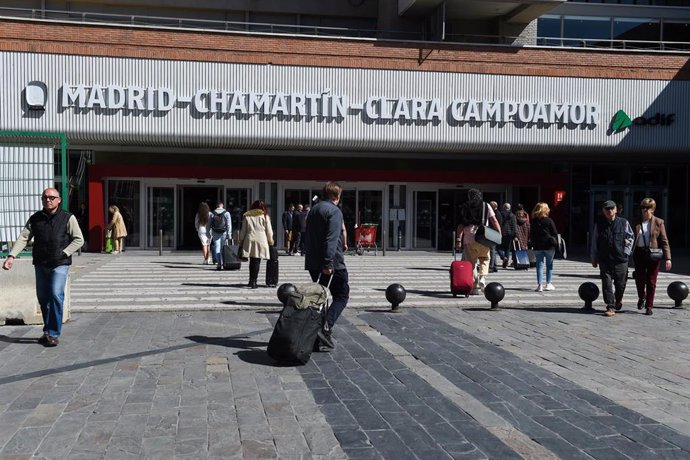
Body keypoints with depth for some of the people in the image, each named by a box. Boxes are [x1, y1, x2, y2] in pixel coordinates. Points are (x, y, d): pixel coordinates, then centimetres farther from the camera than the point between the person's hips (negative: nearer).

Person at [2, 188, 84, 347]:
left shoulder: (68, 218, -1)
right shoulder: (35, 218, 9)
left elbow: (79, 239, -1)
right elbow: (23, 237, 2)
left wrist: (64, 253, -12)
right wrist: (12, 255, -11)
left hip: (60, 264, -4)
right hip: (40, 264, 4)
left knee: (56, 295, -17)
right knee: (42, 298, 9)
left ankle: (54, 334, -9)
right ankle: (47, 331, 23)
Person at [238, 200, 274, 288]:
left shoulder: (247, 216, 7)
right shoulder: (265, 216, 2)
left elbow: (243, 230, 9)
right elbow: (269, 231, 4)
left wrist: (241, 241, 17)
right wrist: (271, 242, 15)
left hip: (249, 240, 2)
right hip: (261, 240, -2)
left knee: (252, 261, 12)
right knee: (257, 261, 1)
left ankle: (251, 281, 15)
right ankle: (253, 281, -3)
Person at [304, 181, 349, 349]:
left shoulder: (313, 210, 16)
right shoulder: (334, 211, -11)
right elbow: (331, 239, -21)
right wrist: (328, 263, -24)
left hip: (313, 262, 8)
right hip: (332, 262, -8)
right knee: (342, 296, 0)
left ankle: (313, 330, 16)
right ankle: (326, 327, -18)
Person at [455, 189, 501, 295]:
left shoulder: (464, 208, 8)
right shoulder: (486, 206, 7)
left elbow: (461, 225, 1)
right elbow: (494, 221, 0)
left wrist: (458, 240, 0)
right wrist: (499, 234, 4)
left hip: (468, 239, 0)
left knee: (471, 263, 7)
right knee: (485, 259, 19)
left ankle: (474, 287, 7)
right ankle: (482, 277, -4)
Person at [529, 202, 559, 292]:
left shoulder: (533, 222, 3)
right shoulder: (549, 221, -6)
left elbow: (531, 235, 7)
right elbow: (555, 233, -5)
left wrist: (533, 244, 15)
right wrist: (555, 243, 6)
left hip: (537, 247, 2)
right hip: (549, 245, -2)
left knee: (539, 265, 4)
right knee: (549, 265, 10)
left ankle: (540, 285, -3)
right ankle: (548, 284, 11)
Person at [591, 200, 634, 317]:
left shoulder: (623, 223, 0)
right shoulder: (599, 224, 1)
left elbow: (631, 238, 12)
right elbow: (594, 242, 7)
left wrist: (626, 252, 3)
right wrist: (594, 258, 9)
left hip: (620, 260, 0)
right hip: (604, 260, 0)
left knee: (620, 284, 11)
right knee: (607, 284, -3)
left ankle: (618, 299, 40)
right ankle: (610, 307, 3)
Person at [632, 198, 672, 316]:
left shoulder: (659, 222, 0)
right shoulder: (637, 222, 5)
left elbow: (664, 241, -2)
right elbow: (632, 238, 7)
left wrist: (668, 258, -8)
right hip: (639, 254, 2)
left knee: (651, 281, 3)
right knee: (639, 279, 4)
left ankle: (649, 306, 14)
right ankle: (641, 298, 33)